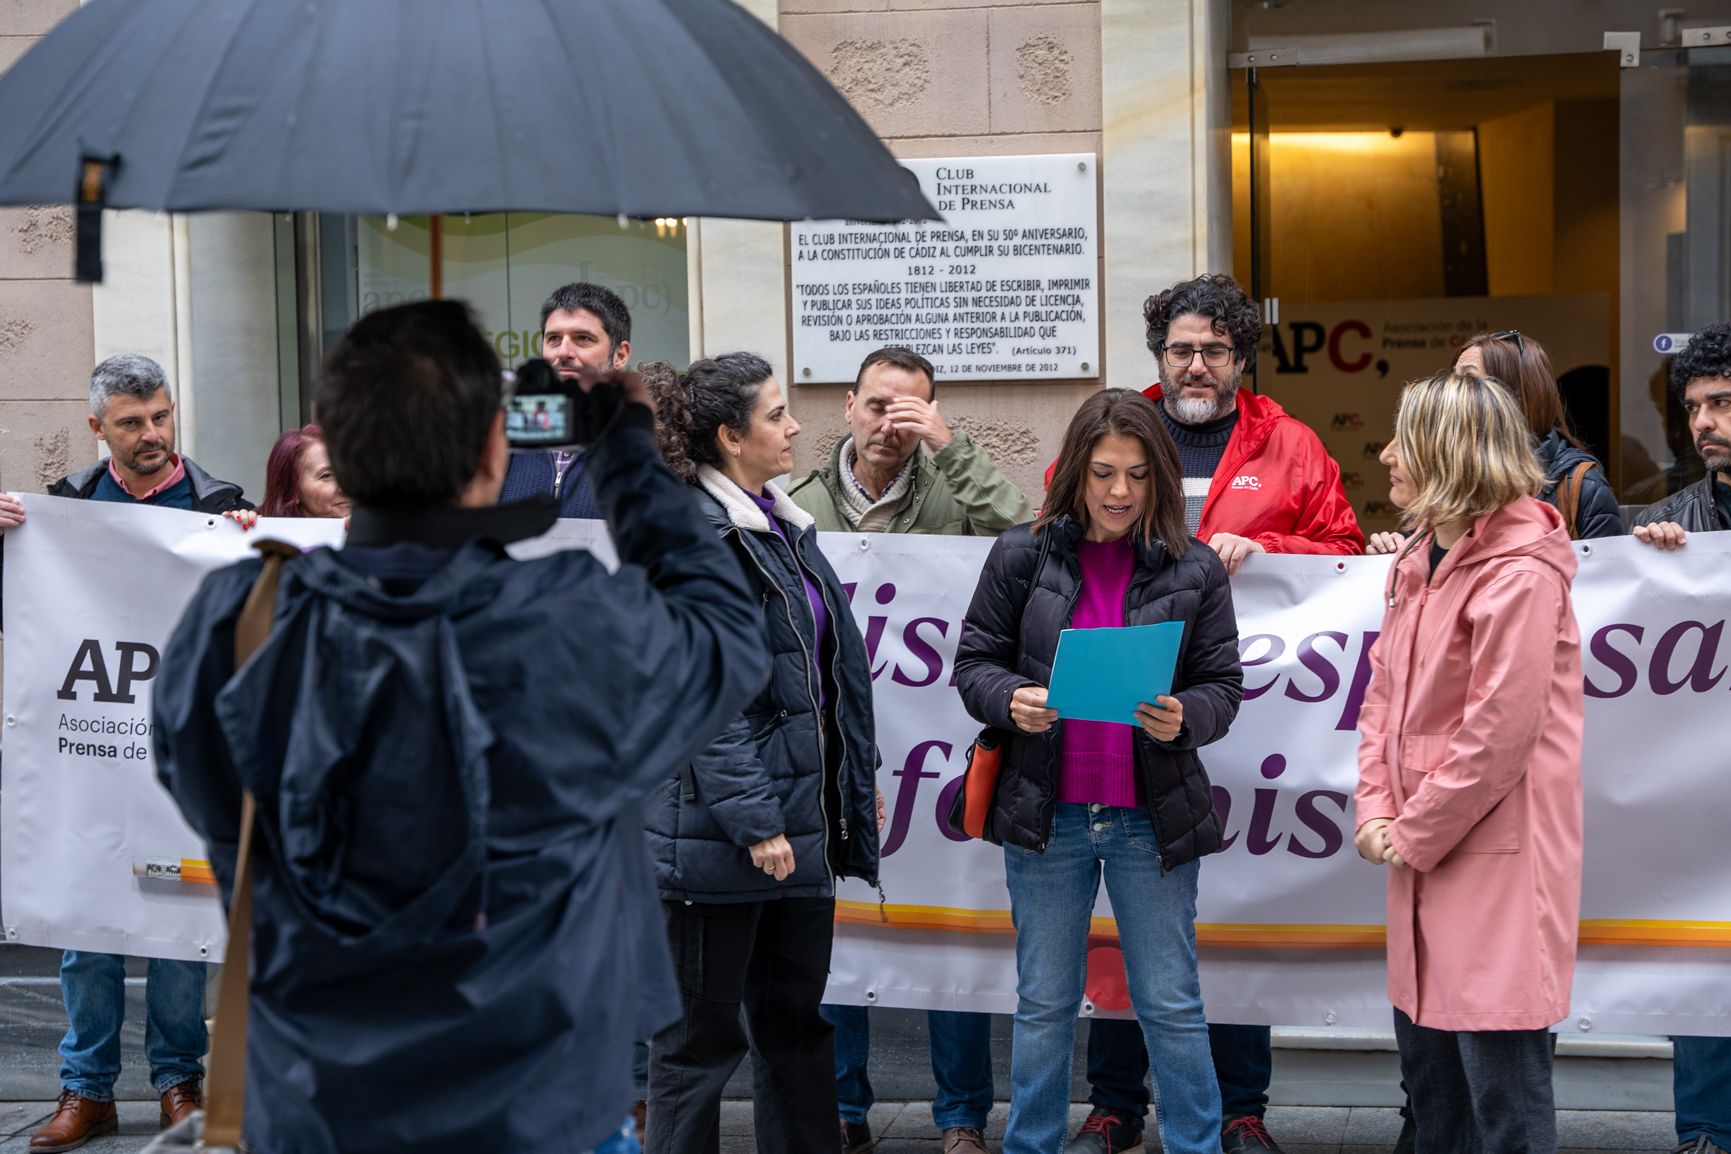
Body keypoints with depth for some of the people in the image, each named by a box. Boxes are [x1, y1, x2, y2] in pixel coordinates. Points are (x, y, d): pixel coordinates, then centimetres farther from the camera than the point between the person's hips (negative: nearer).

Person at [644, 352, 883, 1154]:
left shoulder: (783, 526, 13)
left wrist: (859, 780, 18)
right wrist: (754, 820, -21)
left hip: (803, 818, 9)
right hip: (716, 836, -9)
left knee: (796, 1017, 17)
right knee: (702, 1032, 3)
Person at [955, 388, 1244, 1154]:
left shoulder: (1194, 569, -1)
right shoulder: (1022, 556, -1)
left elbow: (1223, 684, 1)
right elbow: (975, 661, 3)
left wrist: (1185, 717, -20)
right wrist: (1011, 700, -18)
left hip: (1153, 817, 0)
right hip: (1047, 813, 1)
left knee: (1172, 1006, 8)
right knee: (1044, 1005, 12)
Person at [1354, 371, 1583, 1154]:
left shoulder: (1519, 576, -16)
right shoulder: (1419, 557, 11)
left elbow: (1500, 733, -19)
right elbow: (1385, 688, 14)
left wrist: (1414, 834, -12)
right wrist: (1375, 809, 1)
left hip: (1496, 854, -9)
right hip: (1422, 852, 9)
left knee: (1501, 1078, -3)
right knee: (1425, 1050, 17)